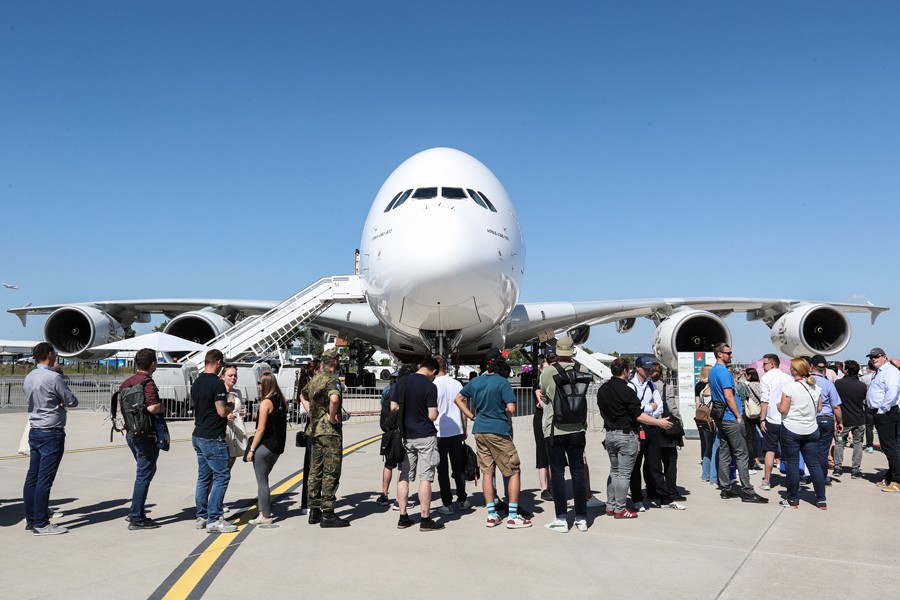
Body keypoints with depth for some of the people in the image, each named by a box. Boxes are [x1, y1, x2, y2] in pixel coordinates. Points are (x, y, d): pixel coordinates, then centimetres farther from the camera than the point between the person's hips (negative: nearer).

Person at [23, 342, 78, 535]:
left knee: (32, 477, 12)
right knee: (45, 479, -5)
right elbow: (72, 402, -11)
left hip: (34, 431, 8)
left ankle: (30, 519, 19)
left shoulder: (29, 377, 8)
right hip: (51, 434, -8)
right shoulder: (53, 377, -16)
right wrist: (61, 401, 10)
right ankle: (41, 524, 0)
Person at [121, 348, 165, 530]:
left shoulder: (126, 383, 10)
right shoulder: (148, 383, -18)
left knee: (144, 471, 22)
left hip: (131, 433, 9)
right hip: (146, 435, -9)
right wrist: (162, 407, -10)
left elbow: (121, 408, 15)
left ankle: (136, 511, 29)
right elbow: (152, 407, -29)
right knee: (144, 474, -1)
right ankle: (137, 518, 3)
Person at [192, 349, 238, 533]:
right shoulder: (217, 383, -17)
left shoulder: (196, 383, 11)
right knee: (222, 476, -4)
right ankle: (214, 520, -5)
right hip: (213, 438, -9)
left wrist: (226, 415, 26)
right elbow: (222, 411, -20)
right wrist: (230, 408, 2)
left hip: (198, 435, 9)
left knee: (204, 477, 13)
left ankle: (202, 517, 18)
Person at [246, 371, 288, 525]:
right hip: (278, 446, 8)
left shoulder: (266, 402, -15)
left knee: (262, 481, 3)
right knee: (263, 478, 20)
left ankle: (265, 516, 8)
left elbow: (261, 429, -16)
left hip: (265, 446, -8)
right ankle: (265, 510, 24)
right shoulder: (282, 401, 7)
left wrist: (251, 449, -11)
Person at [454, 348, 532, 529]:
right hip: (498, 431, -6)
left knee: (487, 472, 11)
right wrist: (506, 416, 4)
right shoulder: (502, 382, -12)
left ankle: (491, 515, 15)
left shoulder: (475, 381, 6)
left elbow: (458, 399, 14)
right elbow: (511, 408, -18)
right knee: (514, 472, 3)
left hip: (480, 431, 6)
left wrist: (472, 416, 13)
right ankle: (513, 517, 1)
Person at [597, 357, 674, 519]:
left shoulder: (602, 389, 6)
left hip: (609, 434, 7)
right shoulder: (626, 390, -16)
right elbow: (638, 416, -16)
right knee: (624, 474, 0)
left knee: (614, 471, 17)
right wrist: (659, 422, -8)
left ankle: (610, 506, 19)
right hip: (626, 435, -7)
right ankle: (620, 509, 4)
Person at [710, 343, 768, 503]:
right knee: (741, 454, -6)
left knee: (724, 453, 10)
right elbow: (728, 396, -20)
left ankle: (725, 489, 13)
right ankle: (747, 492, -5)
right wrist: (739, 416, -13)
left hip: (720, 418, 10)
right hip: (731, 418, -10)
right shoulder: (723, 371, -15)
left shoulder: (712, 371, 15)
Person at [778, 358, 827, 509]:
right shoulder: (816, 388, 3)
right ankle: (821, 500, 10)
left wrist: (778, 404, 7)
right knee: (814, 464, 8)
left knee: (792, 464, 3)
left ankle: (793, 499, 9)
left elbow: (783, 409, -13)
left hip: (791, 430, -5)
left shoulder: (789, 387, -13)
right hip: (811, 430, 5)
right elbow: (819, 408, 11)